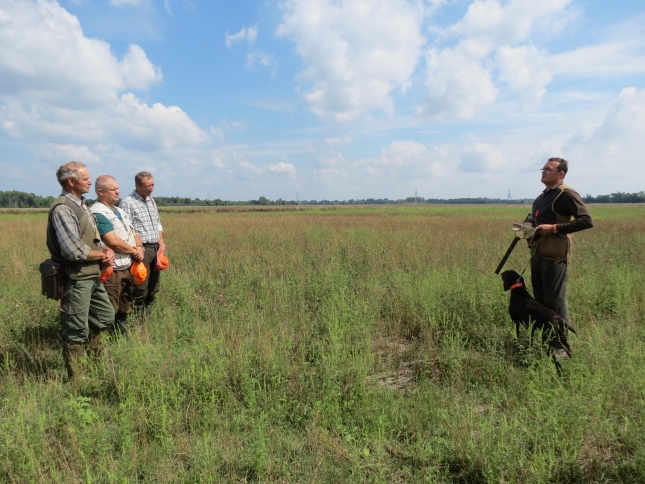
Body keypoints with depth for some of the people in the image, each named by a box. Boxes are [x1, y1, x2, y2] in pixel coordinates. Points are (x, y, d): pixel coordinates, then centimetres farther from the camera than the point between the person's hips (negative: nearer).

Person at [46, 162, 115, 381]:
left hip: (92, 276, 10)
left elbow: (93, 239, 18)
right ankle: (75, 377, 18)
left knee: (105, 317, 22)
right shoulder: (63, 209, -18)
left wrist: (107, 251, -3)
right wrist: (103, 255, -10)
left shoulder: (81, 205, 12)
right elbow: (74, 251, -26)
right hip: (76, 279, -10)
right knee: (77, 331, 2)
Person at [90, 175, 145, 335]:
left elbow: (134, 234, 17)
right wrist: (133, 251, -8)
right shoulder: (98, 213, -15)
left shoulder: (119, 211, 16)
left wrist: (139, 247, -5)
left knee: (124, 308, 20)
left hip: (127, 268, 9)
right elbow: (113, 242, -23)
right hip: (111, 270, -9)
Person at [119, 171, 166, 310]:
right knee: (140, 287, -3)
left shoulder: (152, 201, 14)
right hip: (141, 249, -7)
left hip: (155, 248, 8)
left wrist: (161, 241, 9)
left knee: (154, 285, 13)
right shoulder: (127, 203, -10)